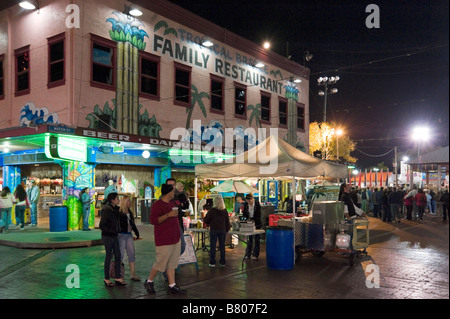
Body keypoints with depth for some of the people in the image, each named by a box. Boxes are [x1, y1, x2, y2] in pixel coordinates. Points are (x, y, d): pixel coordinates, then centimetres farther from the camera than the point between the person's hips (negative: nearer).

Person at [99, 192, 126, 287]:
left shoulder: (115, 209, 9)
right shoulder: (106, 211, -16)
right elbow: (101, 226, -18)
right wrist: (112, 231, -16)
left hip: (114, 236, 8)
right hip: (107, 236, -8)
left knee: (118, 255, 7)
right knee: (109, 256, 0)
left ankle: (117, 277, 14)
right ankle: (106, 278, 13)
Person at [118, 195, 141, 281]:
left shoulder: (130, 213, 14)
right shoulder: (119, 212, -9)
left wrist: (137, 233, 19)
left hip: (129, 235, 7)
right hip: (121, 235, -7)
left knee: (132, 255, 6)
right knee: (121, 255, -2)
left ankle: (132, 274, 11)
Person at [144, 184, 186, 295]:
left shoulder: (171, 203, 14)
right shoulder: (157, 204, -14)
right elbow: (153, 220, -23)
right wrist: (168, 215, -27)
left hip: (175, 239, 9)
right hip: (164, 241, -9)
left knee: (172, 263, 9)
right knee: (161, 263, -1)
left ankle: (172, 286, 14)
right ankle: (149, 282, 20)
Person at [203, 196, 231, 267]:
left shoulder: (212, 210, -10)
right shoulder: (225, 211, -1)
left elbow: (205, 220, -5)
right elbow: (227, 222, 4)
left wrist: (210, 224, 14)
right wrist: (227, 229, 15)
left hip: (213, 230, -3)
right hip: (222, 230, 3)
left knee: (213, 246, 5)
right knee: (222, 246, 9)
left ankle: (212, 262, 7)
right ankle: (222, 262, 14)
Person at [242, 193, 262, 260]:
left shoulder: (257, 204, -13)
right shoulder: (246, 204, -1)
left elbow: (258, 215, -14)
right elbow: (244, 214, 6)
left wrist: (251, 219, -24)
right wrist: (244, 218, -15)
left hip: (256, 224, -3)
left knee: (256, 239, 2)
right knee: (249, 239, 8)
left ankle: (255, 255, 9)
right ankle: (248, 254, 17)